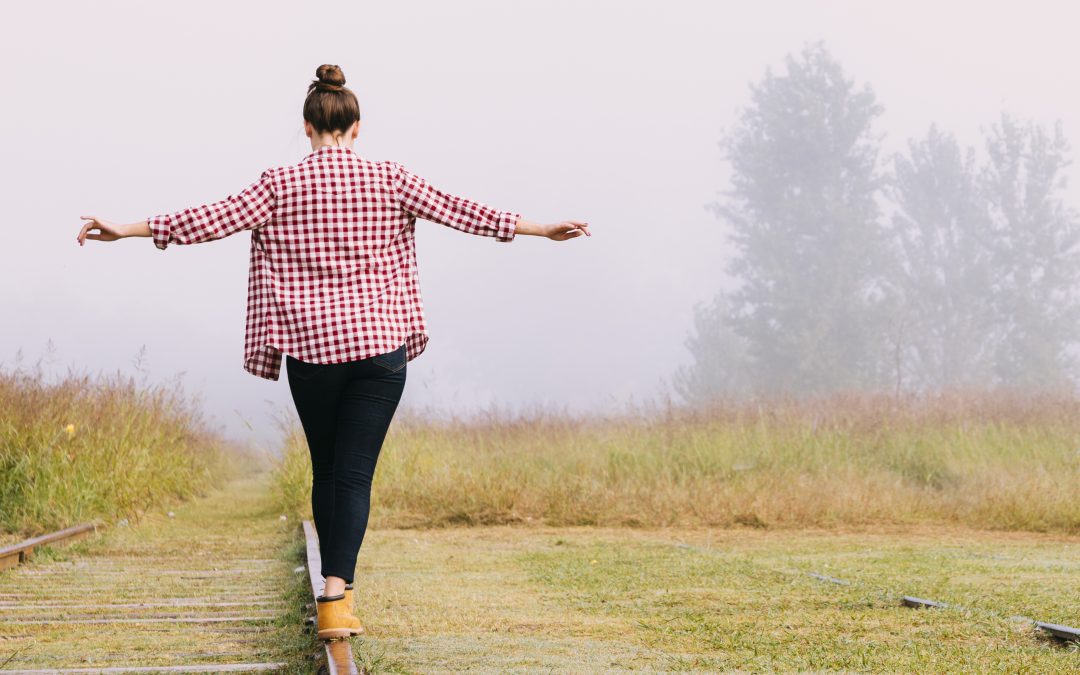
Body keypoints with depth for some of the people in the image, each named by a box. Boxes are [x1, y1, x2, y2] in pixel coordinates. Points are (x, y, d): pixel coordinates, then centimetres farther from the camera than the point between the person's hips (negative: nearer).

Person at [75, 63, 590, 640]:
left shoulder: (281, 186, 0)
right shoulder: (388, 181, 1)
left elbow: (216, 218, -5)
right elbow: (457, 211, 2)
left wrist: (128, 230, 1)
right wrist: (539, 229, 8)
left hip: (310, 348, 1)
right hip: (379, 345, 0)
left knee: (326, 471, 16)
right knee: (355, 474, -3)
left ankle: (336, 585, 25)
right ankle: (335, 597, -18)